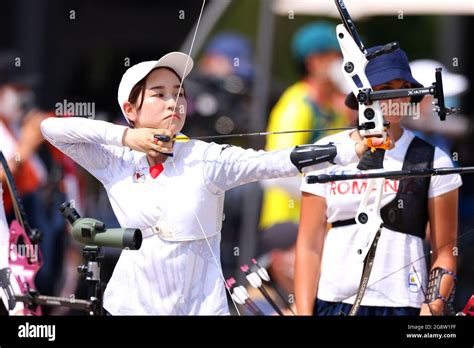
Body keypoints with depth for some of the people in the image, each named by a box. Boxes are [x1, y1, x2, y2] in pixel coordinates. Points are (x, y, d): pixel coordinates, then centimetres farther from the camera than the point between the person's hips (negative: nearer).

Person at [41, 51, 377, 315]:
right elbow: (51, 127, -7)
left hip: (200, 306, -1)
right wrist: (124, 136, -15)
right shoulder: (115, 162, -2)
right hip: (131, 305, 1)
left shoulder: (207, 158, -8)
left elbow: (274, 162, -20)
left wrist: (350, 150, -34)